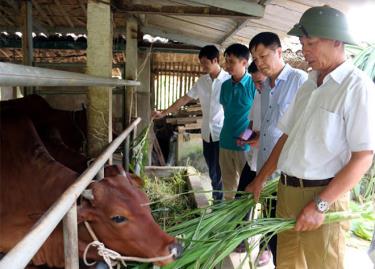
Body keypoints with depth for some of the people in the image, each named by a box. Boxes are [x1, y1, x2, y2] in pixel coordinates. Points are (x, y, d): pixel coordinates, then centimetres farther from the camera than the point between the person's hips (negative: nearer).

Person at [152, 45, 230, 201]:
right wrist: (163, 113, 12)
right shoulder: (201, 81, 8)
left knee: (221, 174, 1)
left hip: (223, 134, -6)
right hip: (207, 134, 6)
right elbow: (184, 99, 13)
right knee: (213, 173, 14)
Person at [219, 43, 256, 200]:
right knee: (228, 187, 16)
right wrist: (229, 130, 9)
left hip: (246, 146, -5)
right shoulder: (225, 85, 6)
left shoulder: (253, 84, -9)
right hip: (226, 143, 5)